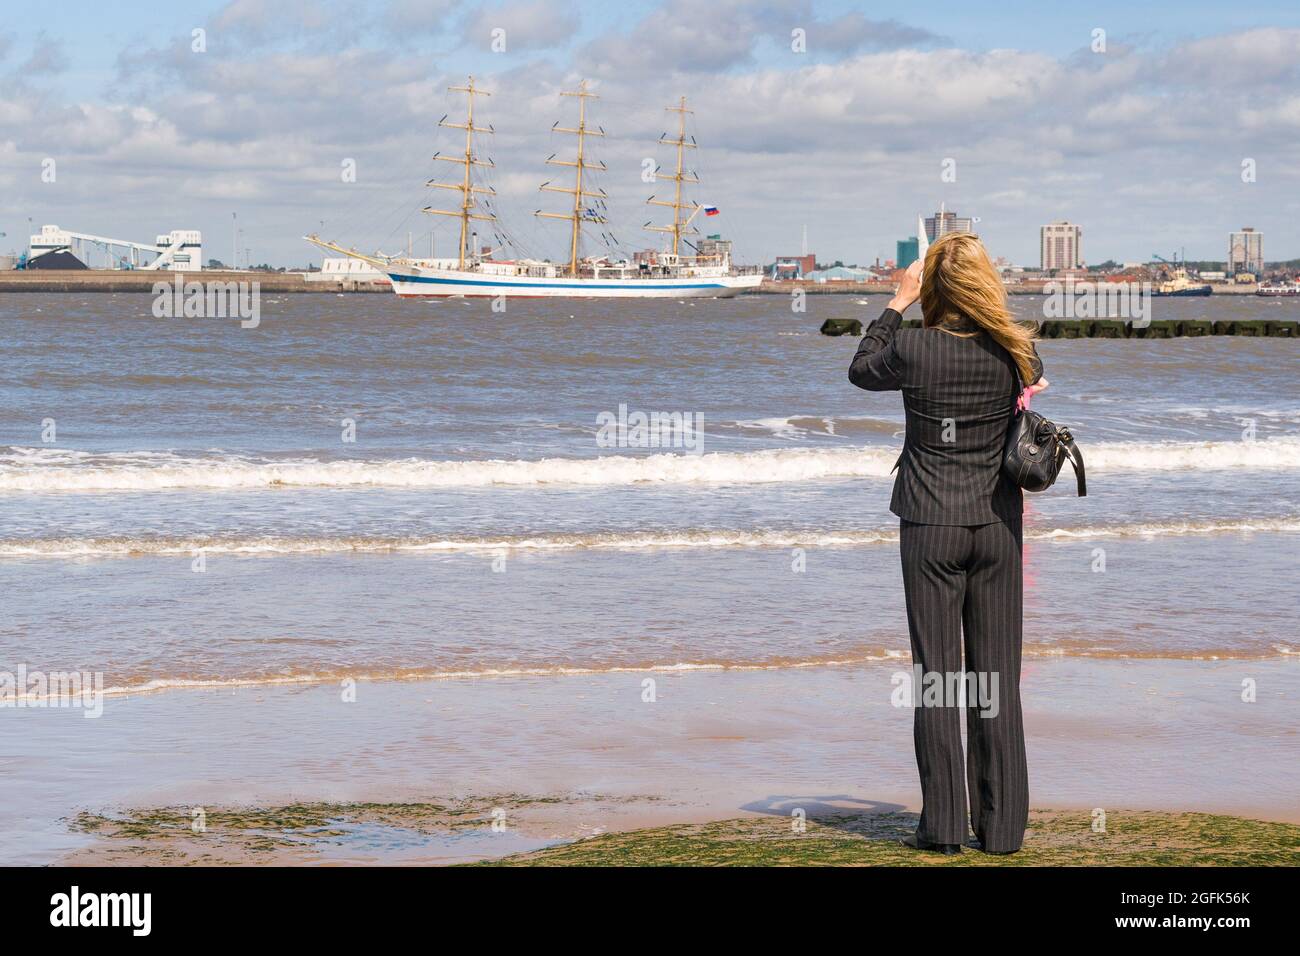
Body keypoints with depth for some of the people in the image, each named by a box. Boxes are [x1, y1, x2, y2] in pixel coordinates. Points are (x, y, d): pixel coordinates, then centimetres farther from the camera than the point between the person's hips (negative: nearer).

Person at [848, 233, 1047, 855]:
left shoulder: (914, 349, -12)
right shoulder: (1017, 351, -5)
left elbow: (861, 370, 10)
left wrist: (898, 302, 15)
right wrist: (983, 308, 19)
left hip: (930, 526, -2)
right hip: (998, 524, 2)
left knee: (937, 670, 3)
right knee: (997, 673, 6)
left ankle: (942, 826, 3)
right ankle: (1002, 826, 8)